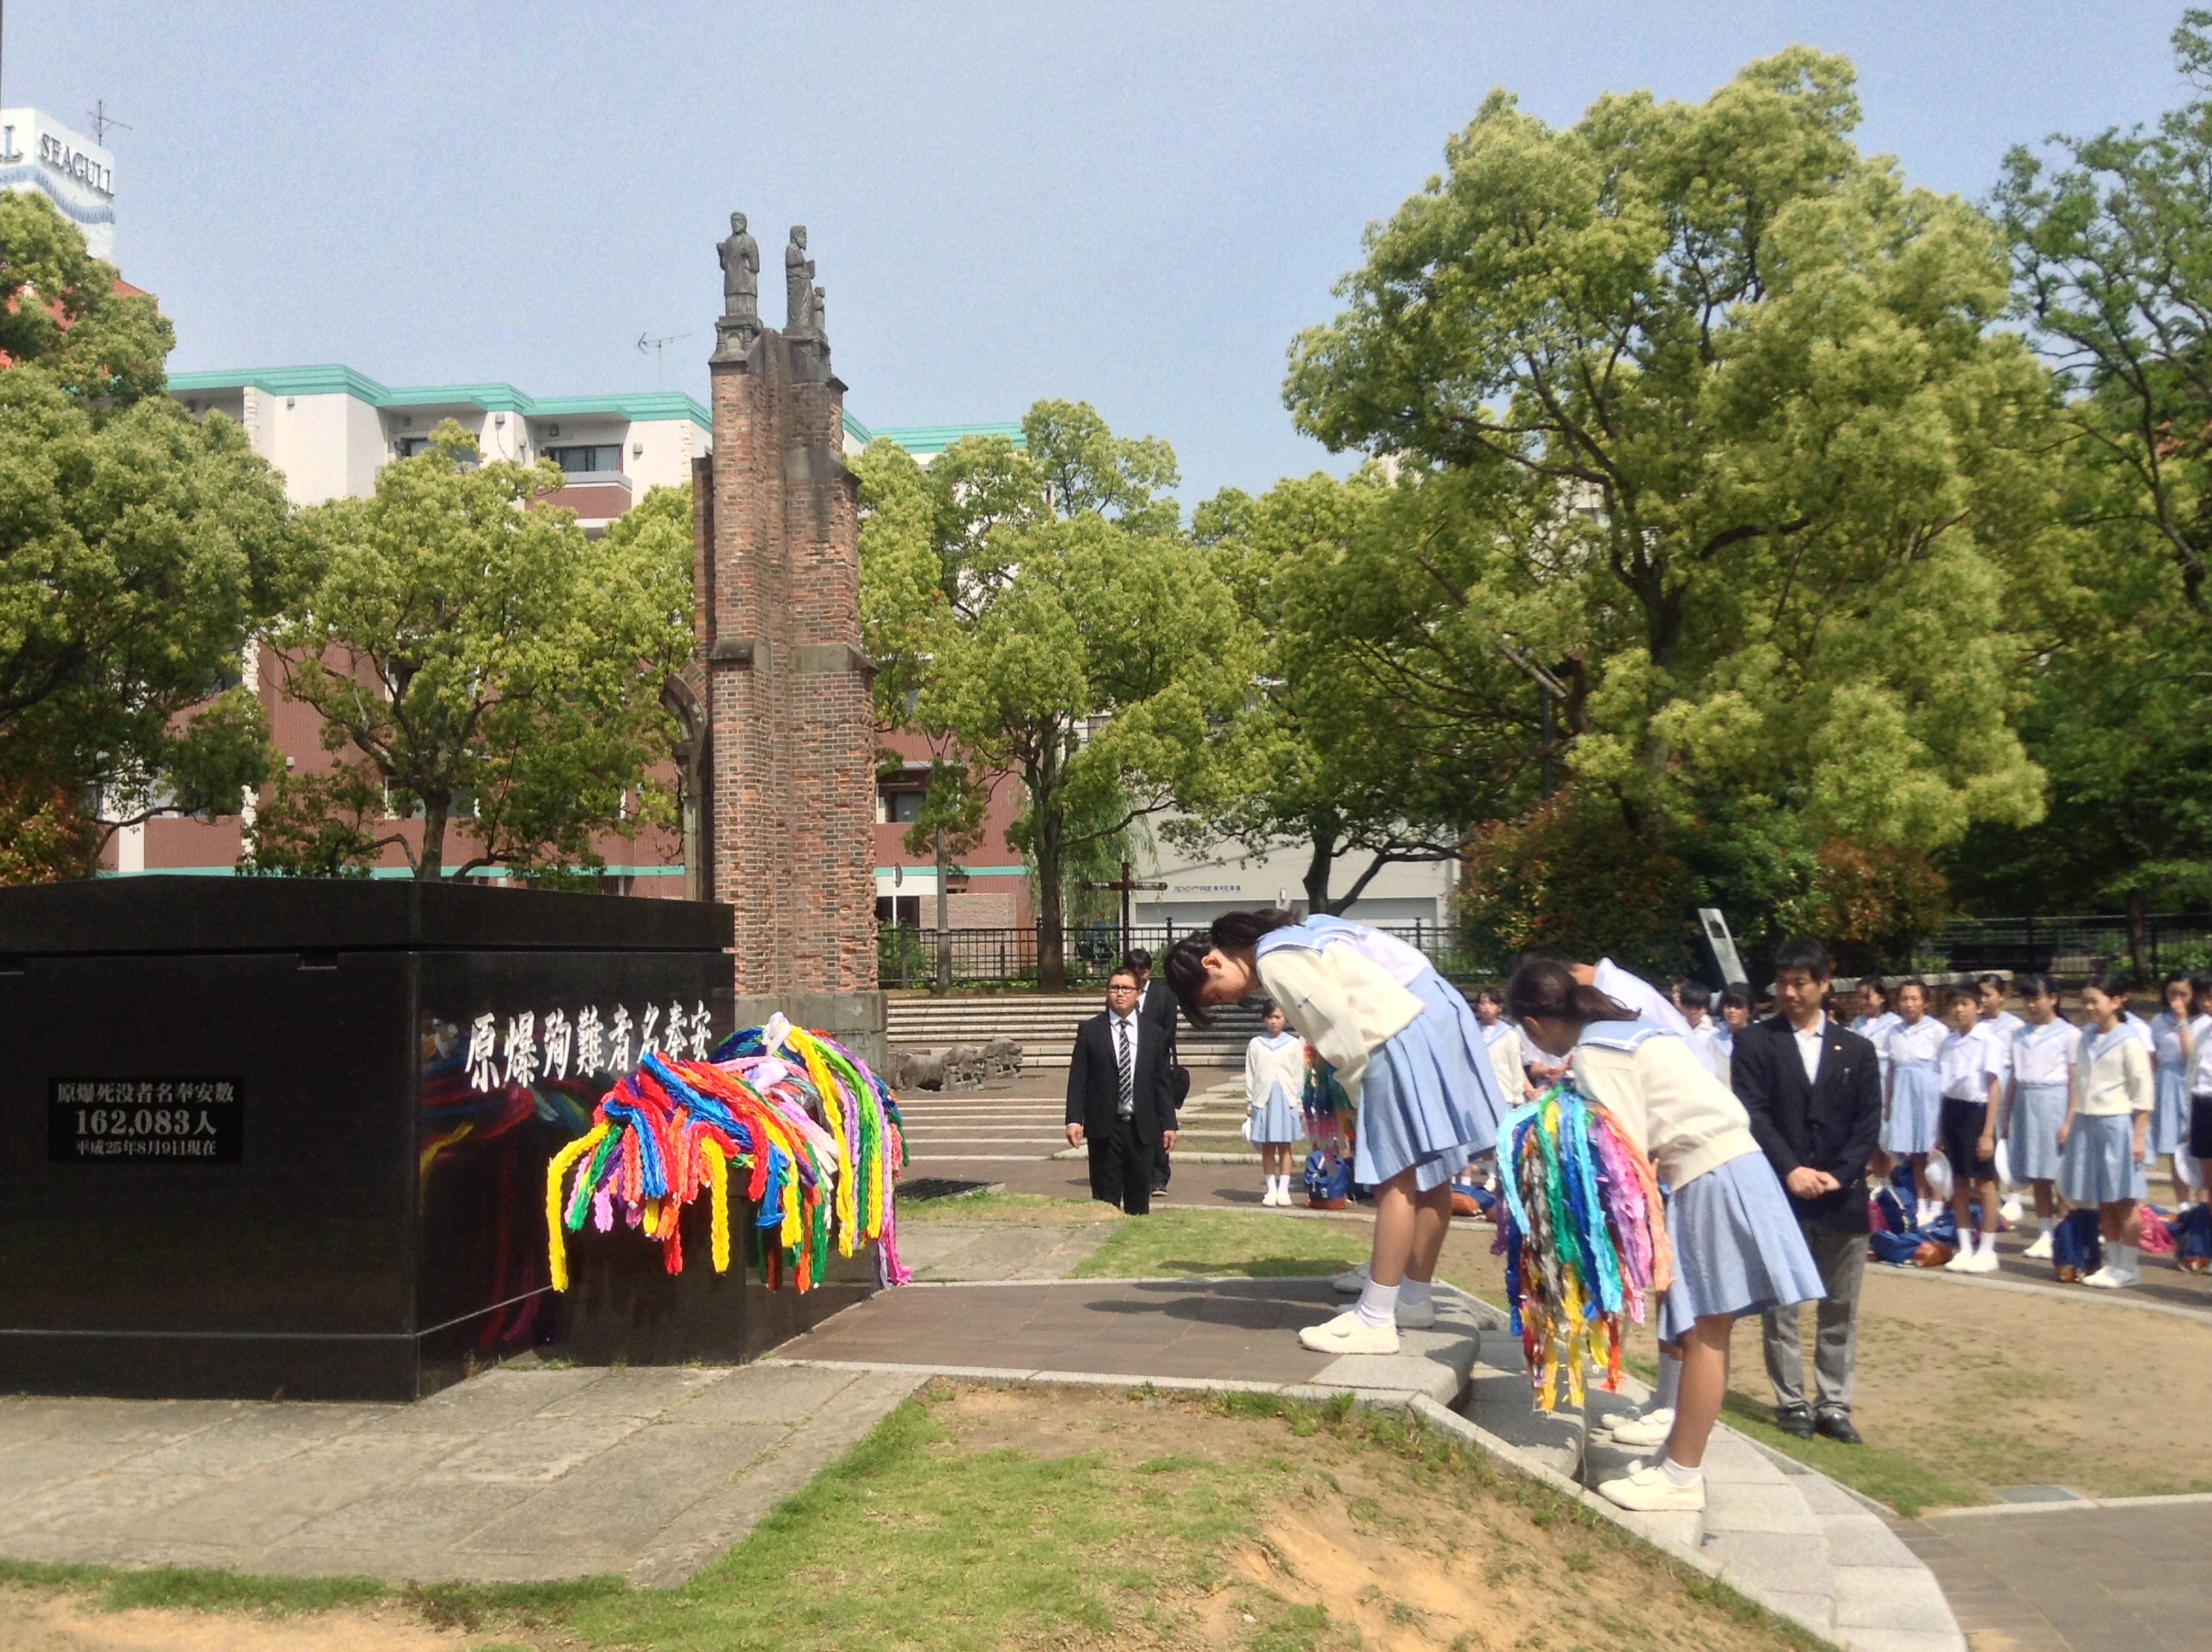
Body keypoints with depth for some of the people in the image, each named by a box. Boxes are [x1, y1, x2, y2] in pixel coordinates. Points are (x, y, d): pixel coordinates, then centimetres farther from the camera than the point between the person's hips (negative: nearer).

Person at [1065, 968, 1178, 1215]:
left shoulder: (1153, 1034, 8)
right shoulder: (1090, 1031, 3)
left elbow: (1161, 1083, 9)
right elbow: (1078, 1080, -1)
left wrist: (1168, 1124, 4)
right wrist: (1074, 1120, -11)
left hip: (1141, 1128, 2)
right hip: (1104, 1128, -2)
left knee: (1139, 1201, 7)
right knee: (1106, 1199, 0)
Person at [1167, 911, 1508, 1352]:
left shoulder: (1275, 962, -10)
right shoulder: (1289, 937, 18)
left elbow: (1340, 1030, -15)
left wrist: (1360, 1099, -3)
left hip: (1404, 1037, -10)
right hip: (1436, 1012, 10)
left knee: (1397, 1178, -6)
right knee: (1429, 1173, 16)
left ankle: (1374, 1321, -2)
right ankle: (1415, 1298, 27)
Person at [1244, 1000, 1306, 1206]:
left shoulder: (1294, 1045, 4)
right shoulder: (1255, 1045, 7)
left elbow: (1299, 1076, 5)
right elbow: (1250, 1076, 8)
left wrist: (1300, 1104, 3)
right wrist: (1249, 1104, 5)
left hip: (1286, 1100, -1)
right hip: (1263, 1100, 1)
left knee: (1284, 1147, 2)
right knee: (1267, 1147, 3)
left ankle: (1283, 1189, 5)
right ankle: (1271, 1189, 8)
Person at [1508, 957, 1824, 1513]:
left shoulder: (1594, 1054, -11)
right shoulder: (1626, 1029, 16)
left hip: (1709, 1178, -9)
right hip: (1731, 1161, 9)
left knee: (1704, 1332, -4)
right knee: (1705, 1330, 11)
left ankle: (1682, 1478, 1)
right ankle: (1680, 1459, 17)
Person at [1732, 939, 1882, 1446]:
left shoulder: (1856, 1049, 11)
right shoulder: (1755, 1043, 3)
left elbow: (1869, 1121, 5)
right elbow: (1752, 1113, -6)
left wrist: (1839, 1175, -9)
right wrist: (1791, 1169, -16)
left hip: (1843, 1195, 2)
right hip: (1779, 1193, -2)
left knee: (1841, 1309, 6)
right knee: (1781, 1305, 3)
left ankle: (1834, 1405, 14)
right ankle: (1792, 1402, 11)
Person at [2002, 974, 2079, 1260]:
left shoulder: (2068, 1033, -4)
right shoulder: (2020, 1034, 12)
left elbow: (2074, 1081, -7)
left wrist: (2070, 1121, -12)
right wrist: (2007, 1118, 14)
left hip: (2053, 1103, -5)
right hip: (2025, 1104, 5)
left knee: (2060, 1175, -3)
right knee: (2037, 1177, 8)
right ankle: (2045, 1234, 15)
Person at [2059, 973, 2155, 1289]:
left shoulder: (2129, 1043, -10)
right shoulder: (2087, 1040, 9)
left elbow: (2143, 1095, -10)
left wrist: (2139, 1136, -13)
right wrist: (2069, 1122, 11)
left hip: (2117, 1125, -6)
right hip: (2087, 1125, 6)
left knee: (2123, 1200, 2)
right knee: (2102, 1200, 11)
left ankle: (2128, 1267, 10)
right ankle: (2113, 1262, 20)